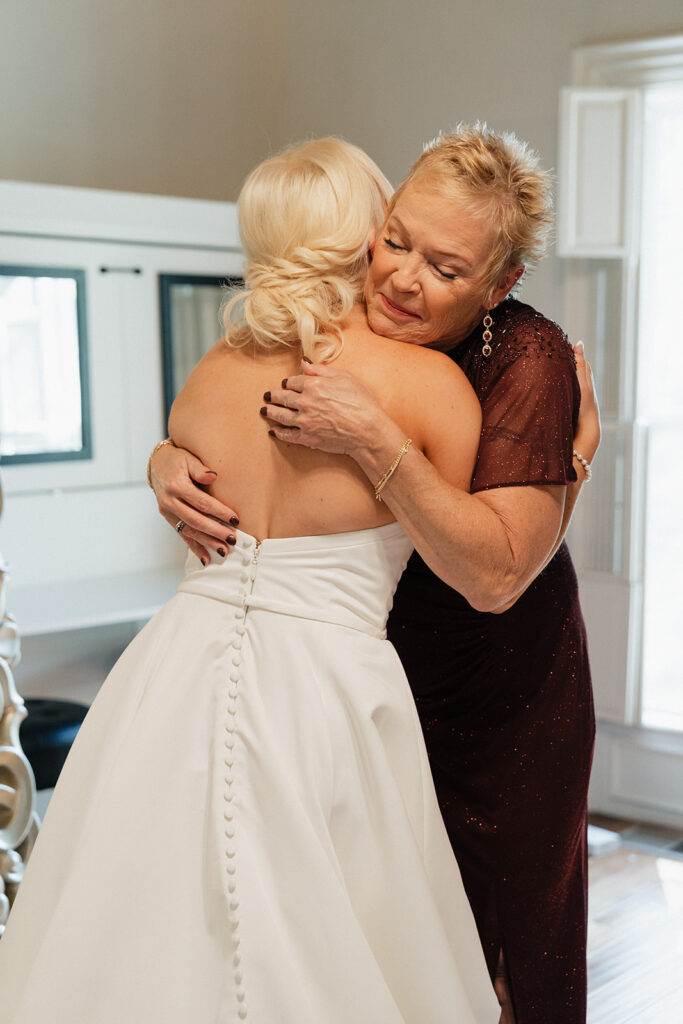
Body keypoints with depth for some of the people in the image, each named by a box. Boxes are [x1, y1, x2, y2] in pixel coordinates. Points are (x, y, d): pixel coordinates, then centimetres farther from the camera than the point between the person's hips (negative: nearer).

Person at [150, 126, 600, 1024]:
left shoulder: (532, 362, -21)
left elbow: (495, 575, -30)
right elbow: (201, 436, 4)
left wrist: (372, 439, -37)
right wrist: (171, 467, -19)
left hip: (500, 701, -3)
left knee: (509, 942, 12)